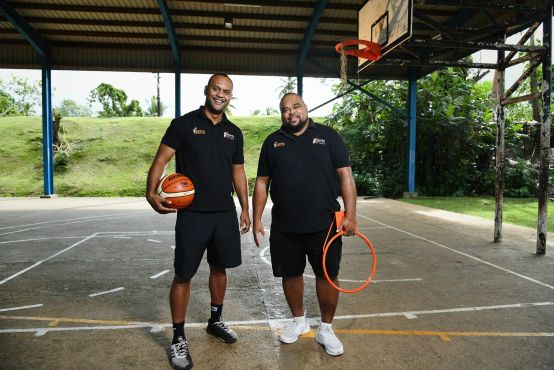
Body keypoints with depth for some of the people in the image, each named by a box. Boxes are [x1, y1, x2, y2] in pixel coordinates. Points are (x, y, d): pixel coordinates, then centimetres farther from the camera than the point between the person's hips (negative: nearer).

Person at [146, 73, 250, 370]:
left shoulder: (234, 133, 10)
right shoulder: (184, 124, -3)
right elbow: (161, 159, -8)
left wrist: (245, 209, 12)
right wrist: (151, 192, -23)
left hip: (225, 213, 5)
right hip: (192, 214, -4)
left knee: (219, 268, 16)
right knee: (183, 276, 1)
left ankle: (215, 321, 36)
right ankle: (178, 338, 18)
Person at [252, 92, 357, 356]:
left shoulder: (328, 136, 2)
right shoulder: (272, 142, 8)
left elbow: (345, 175, -2)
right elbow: (262, 182, 8)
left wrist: (350, 214, -11)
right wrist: (256, 220, 4)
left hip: (323, 224, -2)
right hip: (284, 227, 2)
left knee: (327, 275, 5)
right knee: (290, 274, 13)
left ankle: (326, 329, 26)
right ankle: (299, 321, 37)